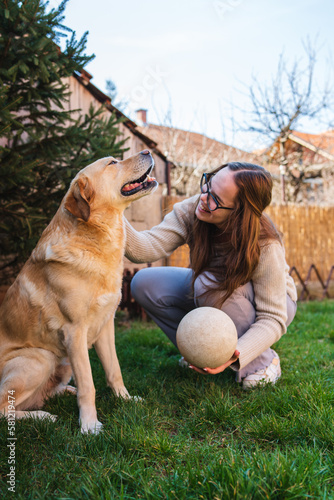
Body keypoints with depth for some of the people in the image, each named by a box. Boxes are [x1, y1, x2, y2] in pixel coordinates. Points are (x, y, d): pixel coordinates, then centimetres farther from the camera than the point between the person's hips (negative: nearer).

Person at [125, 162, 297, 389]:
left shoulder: (265, 246, -35)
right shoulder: (193, 209, -24)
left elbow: (273, 319, -30)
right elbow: (148, 247, -34)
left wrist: (235, 355, -46)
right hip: (212, 297, 5)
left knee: (211, 283, -37)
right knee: (144, 283, -14)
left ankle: (263, 361, -11)